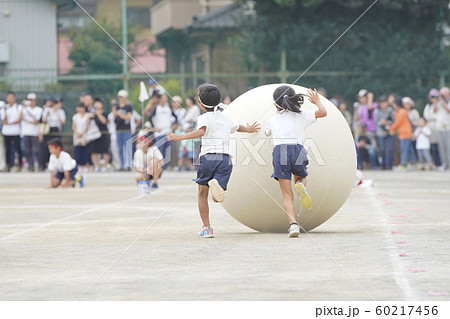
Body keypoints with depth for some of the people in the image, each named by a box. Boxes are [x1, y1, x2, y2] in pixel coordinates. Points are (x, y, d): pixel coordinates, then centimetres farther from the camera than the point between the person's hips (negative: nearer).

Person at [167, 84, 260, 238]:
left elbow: (201, 131, -20)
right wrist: (248, 129, 65)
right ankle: (219, 185, -37)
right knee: (217, 198, 0)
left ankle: (206, 228, 7)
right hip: (225, 159, 3)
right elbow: (237, 127, 43)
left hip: (208, 157, -3)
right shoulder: (226, 118, 21)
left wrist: (179, 137, -24)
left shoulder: (204, 118, 2)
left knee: (202, 194, 14)